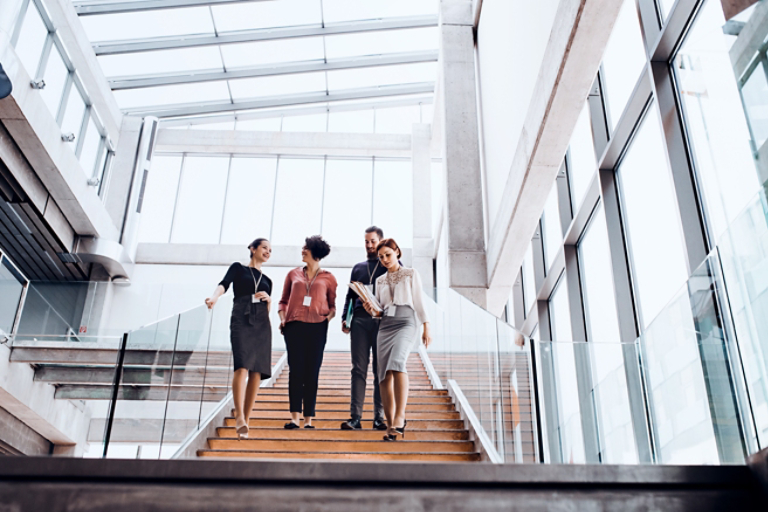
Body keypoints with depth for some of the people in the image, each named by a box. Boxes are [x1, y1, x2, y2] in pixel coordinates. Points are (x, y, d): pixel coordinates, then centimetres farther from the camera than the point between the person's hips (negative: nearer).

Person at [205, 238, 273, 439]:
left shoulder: (267, 280, 26)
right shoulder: (238, 268, 14)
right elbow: (224, 284, -5)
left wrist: (269, 299, 3)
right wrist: (215, 296, -26)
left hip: (262, 324, 5)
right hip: (241, 321, -4)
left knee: (257, 372, -5)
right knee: (242, 367, -22)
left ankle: (245, 420, -2)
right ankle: (239, 417, -30)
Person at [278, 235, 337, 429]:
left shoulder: (328, 278, 12)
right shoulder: (293, 274, 16)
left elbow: (332, 304, 16)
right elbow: (283, 301, 19)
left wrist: (329, 316, -4)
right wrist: (282, 318, 3)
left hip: (317, 327, -1)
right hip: (294, 326, 1)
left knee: (312, 373, -1)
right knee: (296, 370, -6)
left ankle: (308, 419, 3)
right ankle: (294, 417, -6)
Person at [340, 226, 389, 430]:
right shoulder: (358, 268, 22)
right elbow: (350, 295, 20)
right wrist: (344, 318, 8)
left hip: (382, 321, -3)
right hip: (359, 320, 3)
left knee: (381, 370, -1)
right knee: (359, 369, -1)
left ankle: (379, 417, 3)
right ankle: (355, 416, -1)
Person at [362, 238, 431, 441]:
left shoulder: (411, 274, 13)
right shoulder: (380, 281, 21)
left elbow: (419, 301, 9)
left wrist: (426, 327, 2)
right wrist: (371, 310, -2)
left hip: (406, 322, -4)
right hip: (385, 326, 4)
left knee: (397, 363, -30)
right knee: (384, 375, -6)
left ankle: (400, 415, -32)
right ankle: (390, 425, -3)